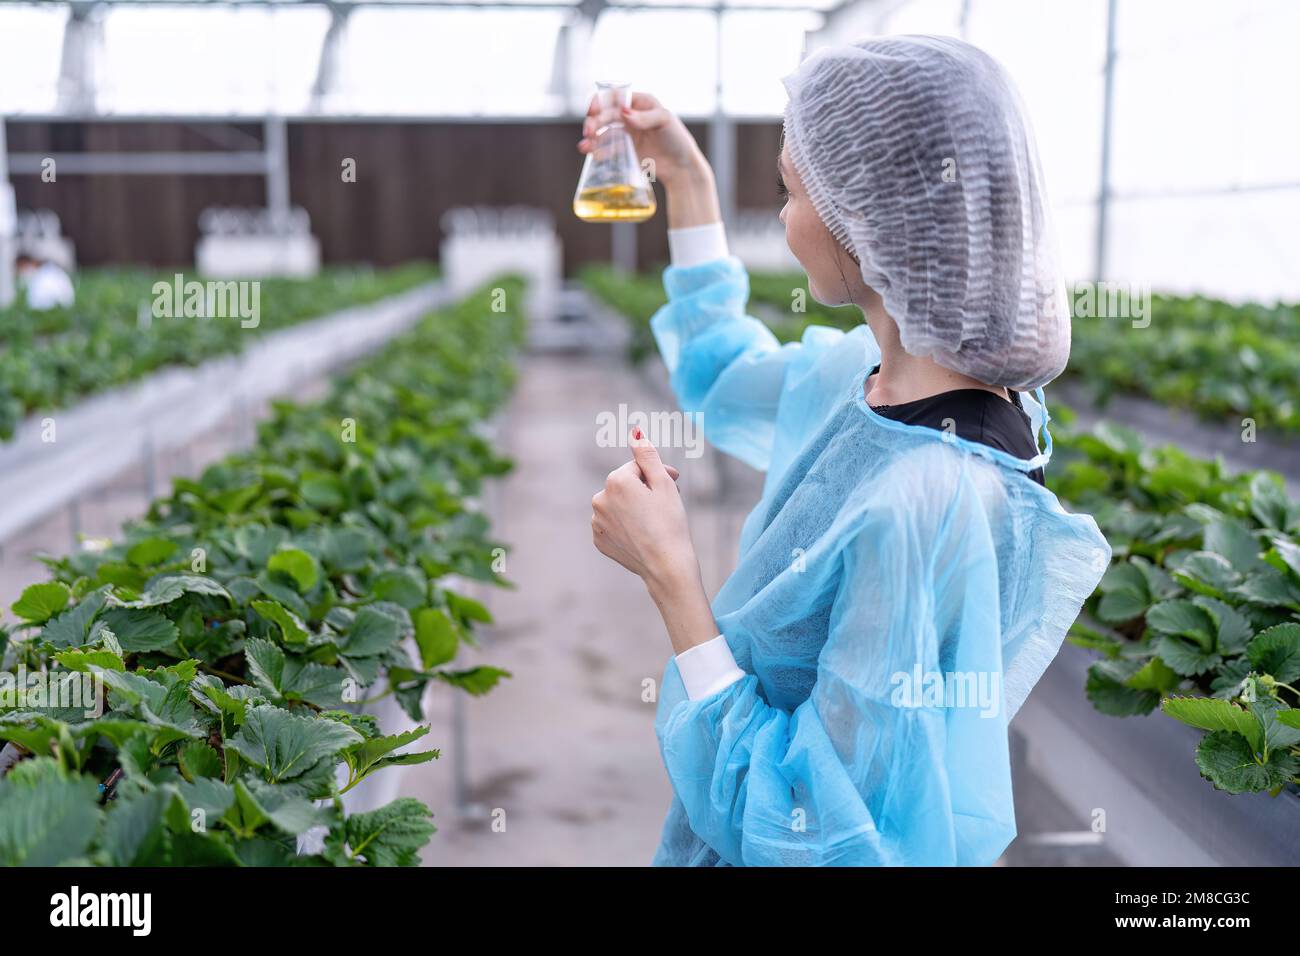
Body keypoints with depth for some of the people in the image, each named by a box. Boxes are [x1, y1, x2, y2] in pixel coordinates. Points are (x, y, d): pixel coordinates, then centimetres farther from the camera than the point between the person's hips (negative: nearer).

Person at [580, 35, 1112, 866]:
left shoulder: (930, 509, -35)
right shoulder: (872, 372, -9)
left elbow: (829, 833, -30)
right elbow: (723, 378, 13)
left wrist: (669, 574, -29)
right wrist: (686, 176, 11)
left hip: (779, 847, -7)